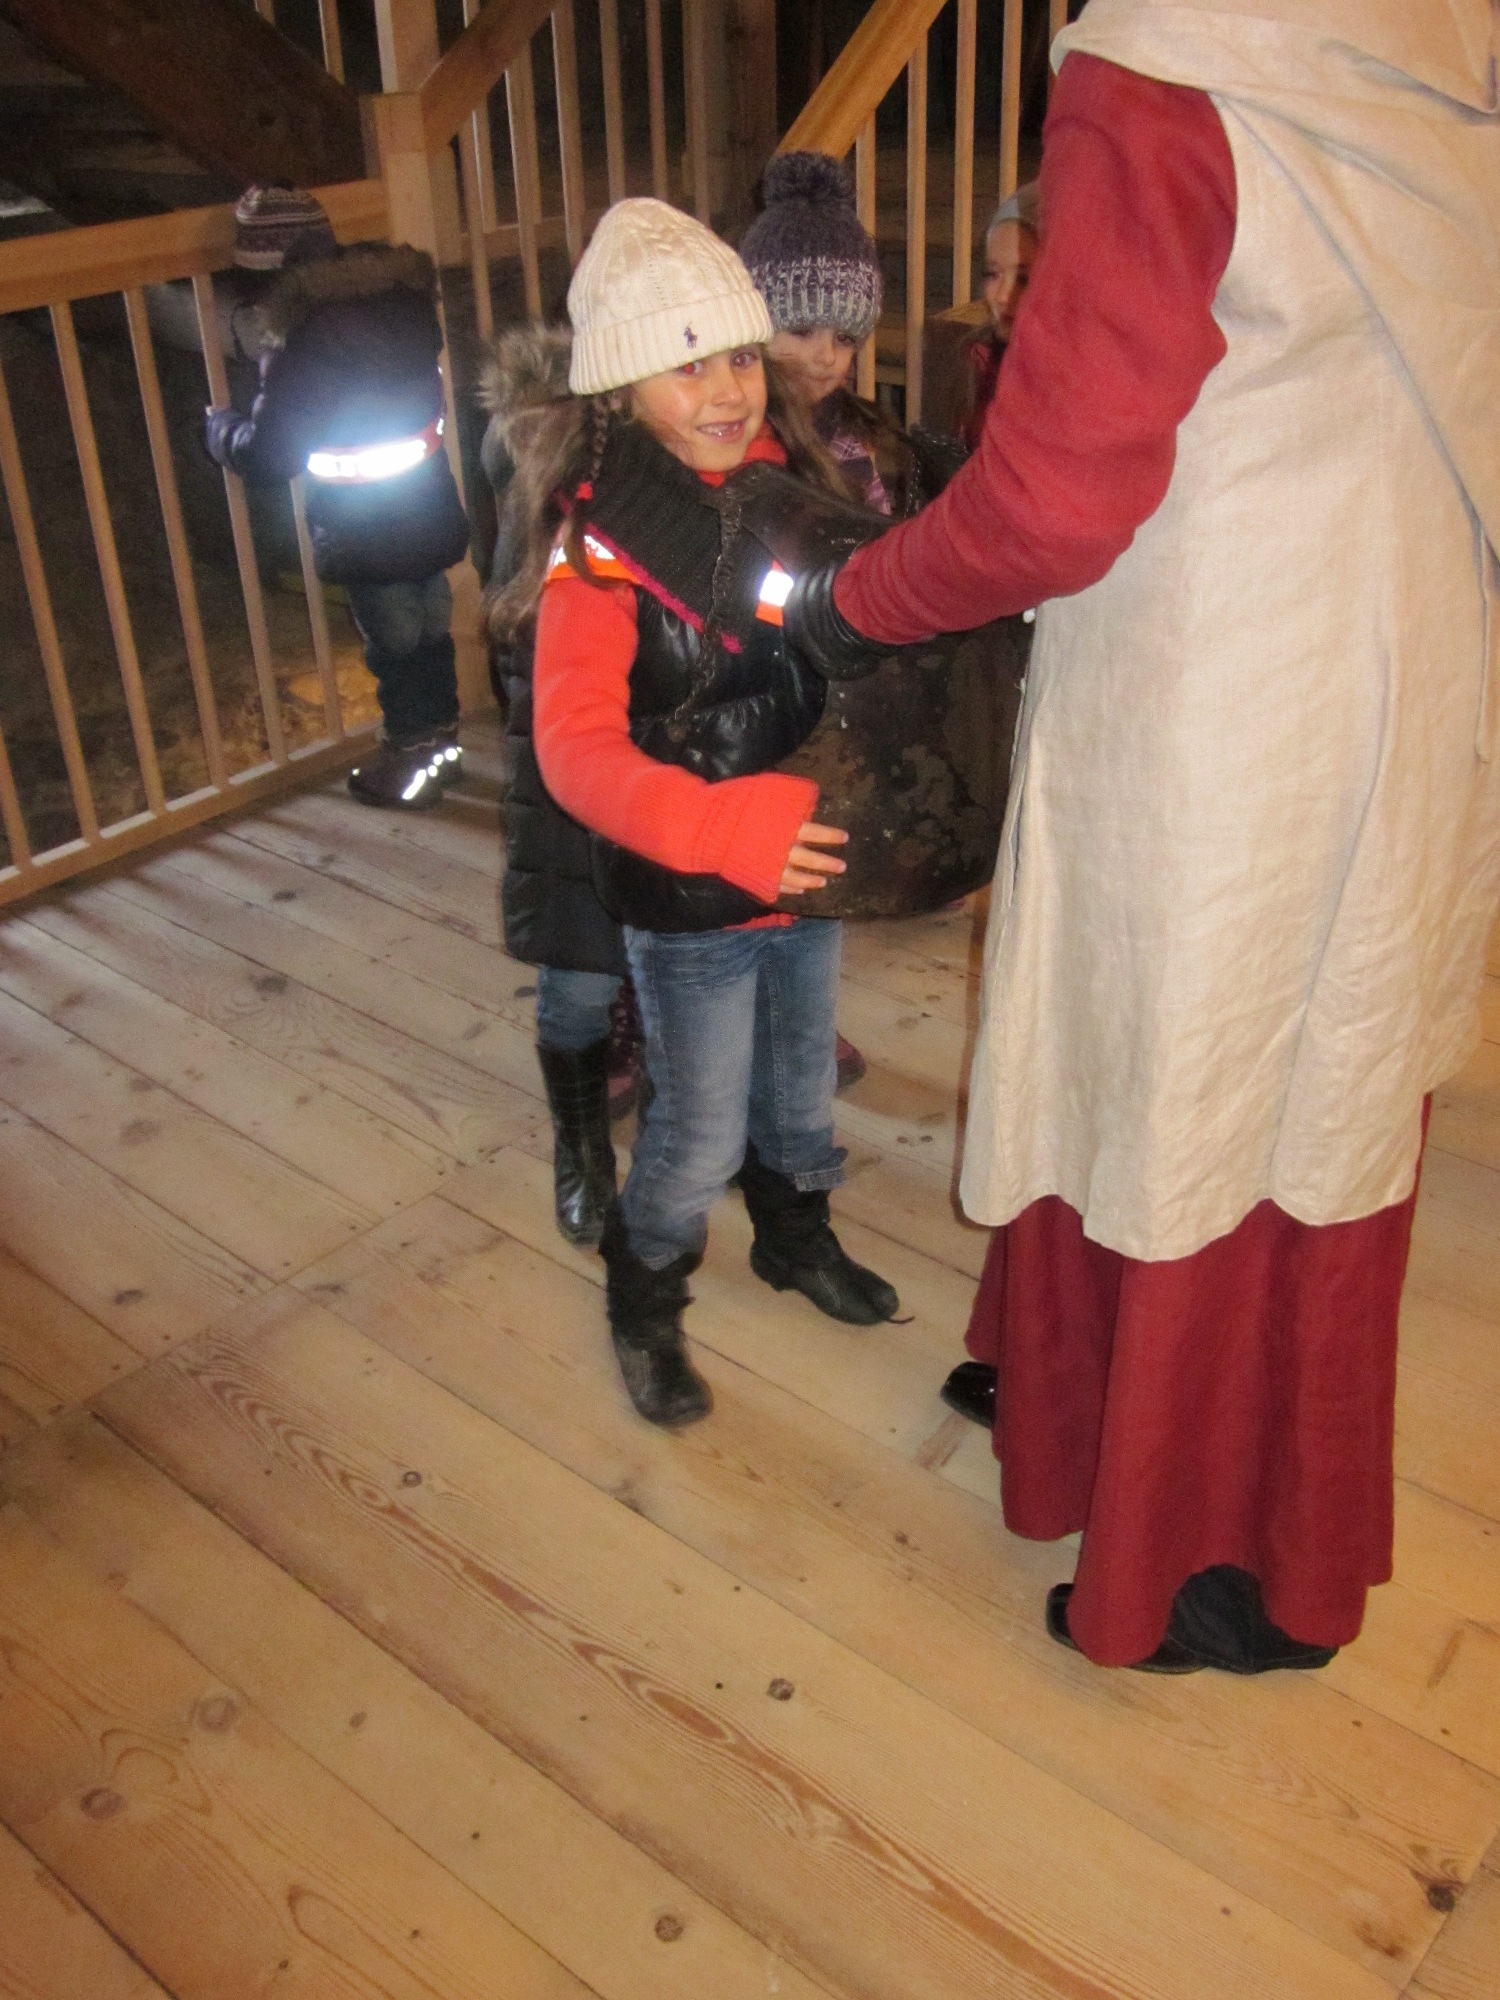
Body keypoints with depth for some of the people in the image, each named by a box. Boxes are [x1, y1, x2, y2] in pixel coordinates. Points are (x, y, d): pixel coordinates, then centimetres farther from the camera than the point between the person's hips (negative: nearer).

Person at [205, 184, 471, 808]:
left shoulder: (304, 329, -24)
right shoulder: (400, 288, -3)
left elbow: (266, 455, -19)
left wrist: (219, 428, 3)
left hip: (365, 526, -7)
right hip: (430, 504, 7)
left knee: (394, 638, 8)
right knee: (430, 622, 19)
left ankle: (412, 757, 22)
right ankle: (439, 740, 34)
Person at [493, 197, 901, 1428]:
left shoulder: (794, 479, -1)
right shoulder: (604, 542, -20)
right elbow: (575, 746, -28)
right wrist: (722, 829, -41)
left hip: (808, 856, 6)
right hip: (689, 903, -6)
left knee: (801, 1080, 24)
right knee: (702, 1132, 7)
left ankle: (797, 1236, 51)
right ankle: (644, 1304, 34)